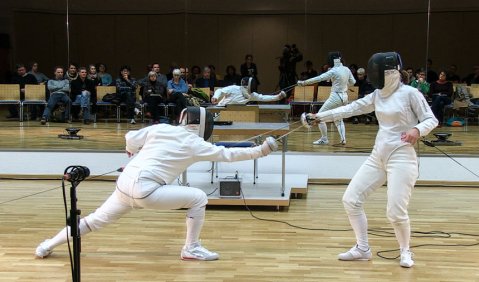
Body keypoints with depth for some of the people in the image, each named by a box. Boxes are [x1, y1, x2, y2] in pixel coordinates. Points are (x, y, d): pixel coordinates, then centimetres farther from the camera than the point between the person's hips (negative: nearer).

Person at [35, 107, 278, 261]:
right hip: (145, 191, -6)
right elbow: (227, 155, 0)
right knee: (198, 198, 3)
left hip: (125, 185, 6)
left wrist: (133, 151, 43)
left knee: (95, 222, 21)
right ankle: (191, 248, 11)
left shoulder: (161, 128, 13)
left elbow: (130, 138, 19)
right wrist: (260, 151, 5)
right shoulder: (193, 143, 1)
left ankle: (48, 245, 25)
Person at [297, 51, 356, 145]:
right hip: (344, 97, 8)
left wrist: (304, 82, -18)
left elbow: (319, 78, -20)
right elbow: (352, 82, 14)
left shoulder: (334, 71, -17)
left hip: (336, 97, -7)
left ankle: (324, 139, 6)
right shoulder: (346, 69, 3)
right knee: (338, 119, 24)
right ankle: (343, 139, 8)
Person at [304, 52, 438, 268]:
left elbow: (431, 120, -5)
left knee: (396, 212, -11)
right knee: (350, 200, 1)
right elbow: (352, 108, 10)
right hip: (378, 156, 7)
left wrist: (417, 130, -25)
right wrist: (321, 116, 4)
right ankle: (362, 249, 16)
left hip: (402, 158, -7)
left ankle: (405, 252, 18)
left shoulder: (410, 93, -9)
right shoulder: (378, 94, 9)